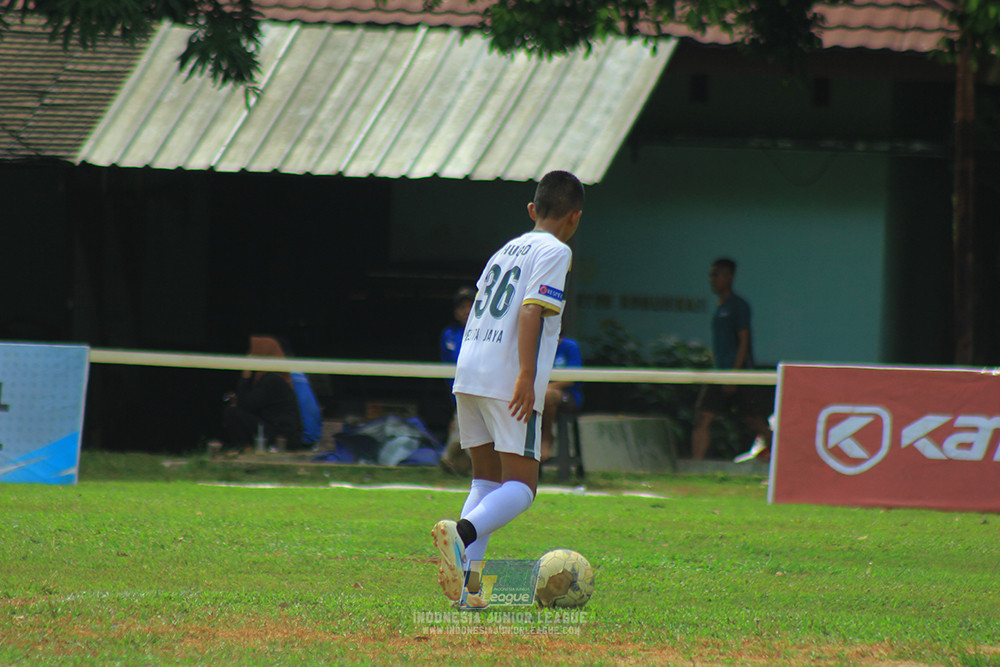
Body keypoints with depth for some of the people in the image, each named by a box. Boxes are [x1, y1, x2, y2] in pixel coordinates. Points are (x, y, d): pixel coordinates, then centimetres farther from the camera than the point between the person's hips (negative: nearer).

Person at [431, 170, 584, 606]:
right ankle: (463, 533, -34)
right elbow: (531, 311, -14)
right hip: (507, 381, -7)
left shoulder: (506, 250, 22)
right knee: (520, 486, -7)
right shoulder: (554, 251, -1)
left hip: (468, 373, 7)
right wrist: (527, 376, -21)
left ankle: (466, 577, -2)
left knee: (486, 480, 14)